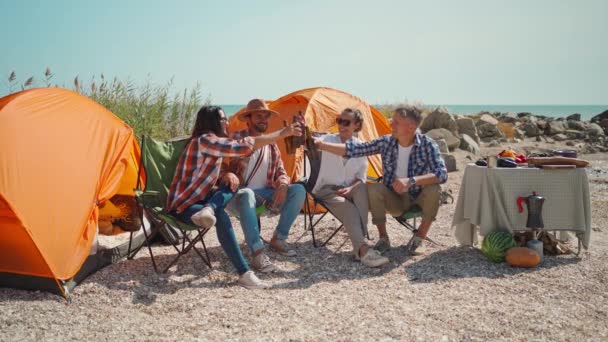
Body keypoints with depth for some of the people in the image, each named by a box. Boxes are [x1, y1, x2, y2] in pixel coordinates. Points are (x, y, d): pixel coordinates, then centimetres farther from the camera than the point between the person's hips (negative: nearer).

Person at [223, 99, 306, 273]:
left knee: (299, 190, -17)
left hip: (265, 193, 5)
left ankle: (278, 239, -5)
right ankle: (258, 253, -41)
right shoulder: (236, 138, -3)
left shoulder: (271, 145, 13)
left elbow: (281, 171, 12)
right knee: (247, 195, -42)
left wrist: (282, 185, -13)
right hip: (242, 192, -5)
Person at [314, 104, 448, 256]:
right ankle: (383, 238, -10)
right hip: (394, 199, 2)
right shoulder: (386, 142, -10)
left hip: (419, 198, -1)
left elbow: (442, 174, -29)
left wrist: (411, 181, -43)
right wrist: (321, 144, -20)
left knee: (433, 189, -32)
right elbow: (353, 150, -11)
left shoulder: (427, 144, -18)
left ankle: (418, 239, -13)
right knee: (373, 189, -27)